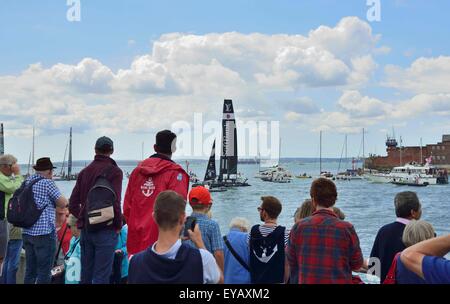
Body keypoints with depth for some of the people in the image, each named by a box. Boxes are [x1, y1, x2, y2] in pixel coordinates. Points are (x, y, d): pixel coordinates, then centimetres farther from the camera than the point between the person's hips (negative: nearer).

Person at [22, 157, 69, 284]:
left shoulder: (27, 182, 10)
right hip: (44, 232, -7)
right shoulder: (47, 183, -9)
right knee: (44, 273, -2)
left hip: (27, 232, 7)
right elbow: (63, 203, -7)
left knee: (30, 271, 12)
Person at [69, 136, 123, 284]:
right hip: (105, 230, -6)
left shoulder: (84, 172, 10)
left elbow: (73, 204, 9)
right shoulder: (114, 171, -9)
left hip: (85, 229, 6)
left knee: (85, 274, 14)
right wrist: (118, 224, -5)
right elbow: (114, 203, -18)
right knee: (101, 276, -2)